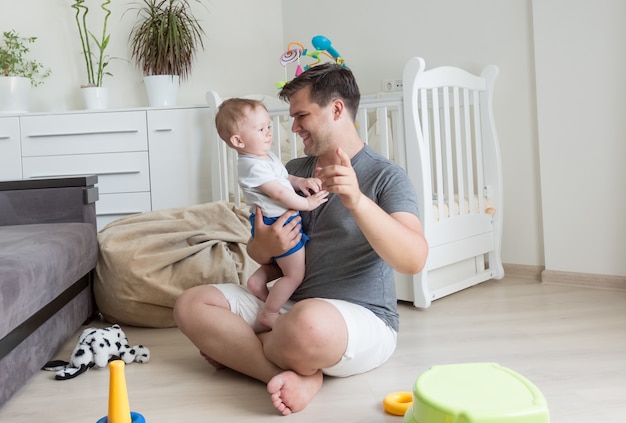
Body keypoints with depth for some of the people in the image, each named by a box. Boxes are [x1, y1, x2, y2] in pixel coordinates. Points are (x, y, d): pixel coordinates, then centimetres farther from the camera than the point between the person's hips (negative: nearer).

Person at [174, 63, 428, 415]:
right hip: (287, 306, 7)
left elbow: (414, 260, -22)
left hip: (363, 319, -7)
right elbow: (257, 252, 16)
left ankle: (237, 352, -9)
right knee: (191, 304, -9)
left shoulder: (386, 176, -7)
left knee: (307, 322, -41)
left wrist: (357, 201, -36)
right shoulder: (292, 171, 12)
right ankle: (298, 376, -20)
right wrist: (265, 246, -10)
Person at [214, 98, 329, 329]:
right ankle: (269, 314, 9)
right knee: (295, 274, 0)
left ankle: (258, 280, 21)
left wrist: (300, 182, -2)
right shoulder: (253, 166, -23)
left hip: (279, 221, 10)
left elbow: (283, 177, 19)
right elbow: (278, 193, -23)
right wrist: (307, 203, -14)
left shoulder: (267, 157, 8)